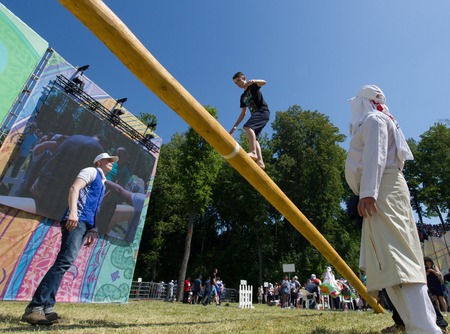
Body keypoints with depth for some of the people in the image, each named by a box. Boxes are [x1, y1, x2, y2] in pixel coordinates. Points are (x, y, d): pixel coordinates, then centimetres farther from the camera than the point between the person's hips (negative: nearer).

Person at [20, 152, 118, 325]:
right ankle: (34, 307, -18)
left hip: (83, 223, 9)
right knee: (66, 260, -19)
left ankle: (47, 307, 7)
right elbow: (74, 188, -10)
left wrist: (91, 230, 19)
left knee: (63, 262, 5)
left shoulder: (101, 183, 30)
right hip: (76, 219, -9)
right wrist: (72, 211, -25)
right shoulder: (91, 171, 6)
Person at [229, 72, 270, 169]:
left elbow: (264, 82, -14)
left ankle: (253, 152, -37)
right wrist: (235, 126, 16)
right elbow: (242, 114, 23)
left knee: (247, 126, -29)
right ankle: (260, 162, -13)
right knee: (253, 138, -7)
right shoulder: (243, 97, 24)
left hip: (263, 112, -8)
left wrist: (253, 81, -34)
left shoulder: (253, 86, 7)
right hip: (256, 114, 8)